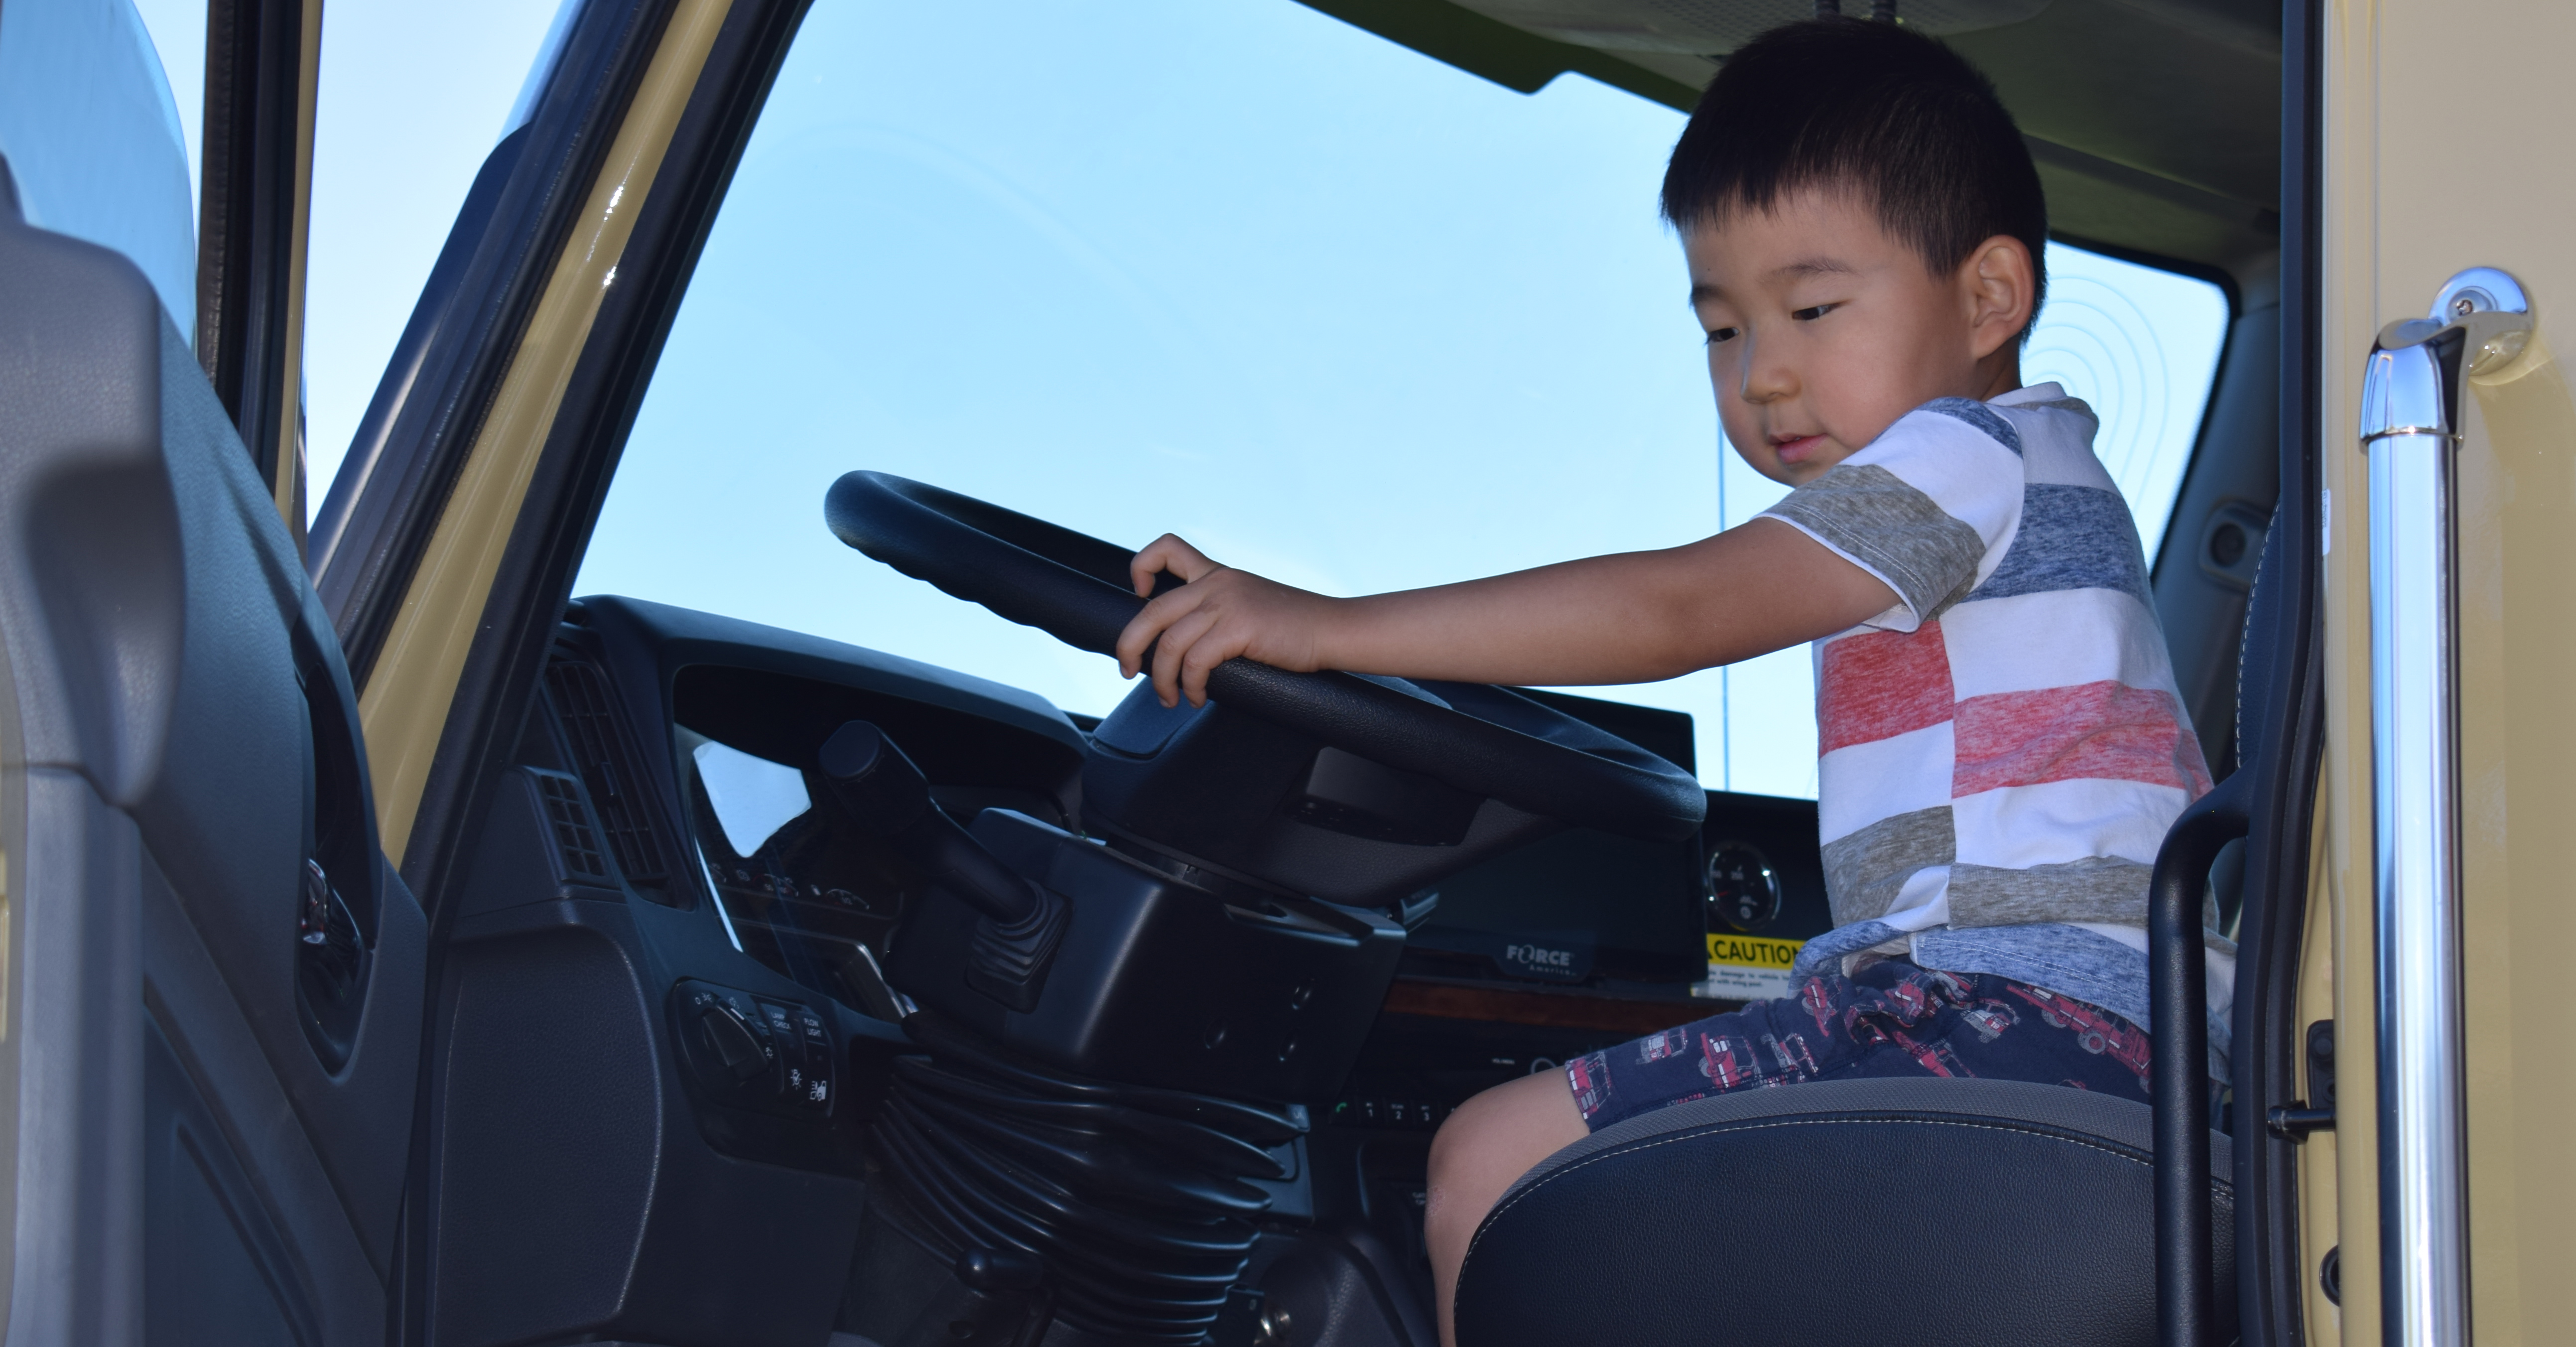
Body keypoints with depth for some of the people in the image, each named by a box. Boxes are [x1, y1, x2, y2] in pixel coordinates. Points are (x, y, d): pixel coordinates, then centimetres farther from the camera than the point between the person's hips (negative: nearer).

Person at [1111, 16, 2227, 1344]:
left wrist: (1329, 626, -18)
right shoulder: (2027, 497, 27)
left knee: (1497, 1160, -18)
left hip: (2016, 1014, -11)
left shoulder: (1971, 451, -5)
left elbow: (1674, 611, -16)